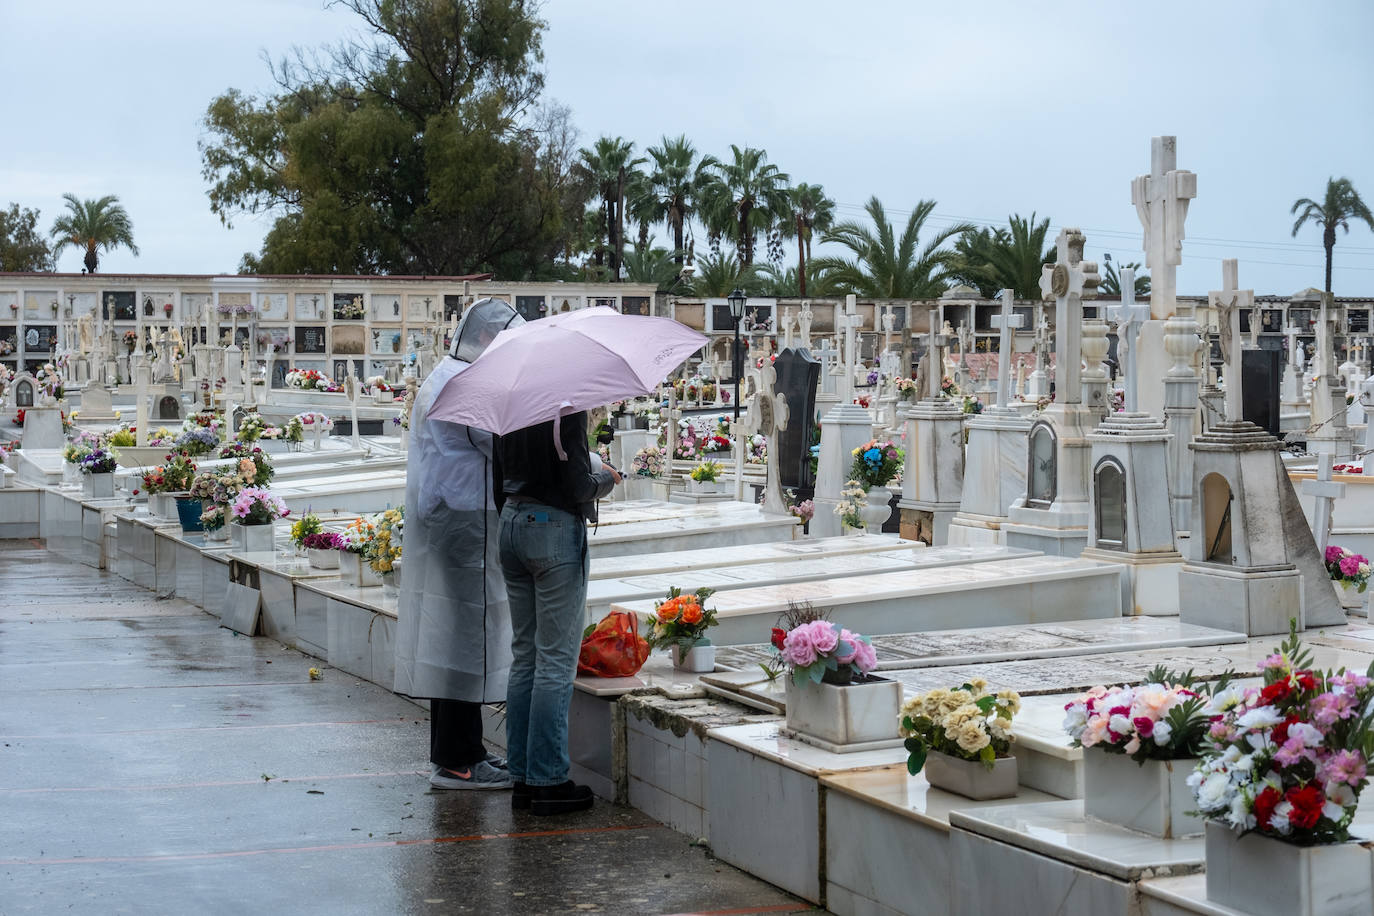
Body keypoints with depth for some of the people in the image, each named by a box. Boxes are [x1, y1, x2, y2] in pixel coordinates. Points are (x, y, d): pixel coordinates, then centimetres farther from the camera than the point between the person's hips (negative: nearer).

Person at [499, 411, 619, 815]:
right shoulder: (568, 408, -16)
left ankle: (522, 777, 16)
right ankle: (549, 781, 2)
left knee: (525, 655, 13)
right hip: (555, 528, -8)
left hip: (511, 523, 8)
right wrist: (606, 478, 4)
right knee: (556, 660, -1)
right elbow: (578, 487, -18)